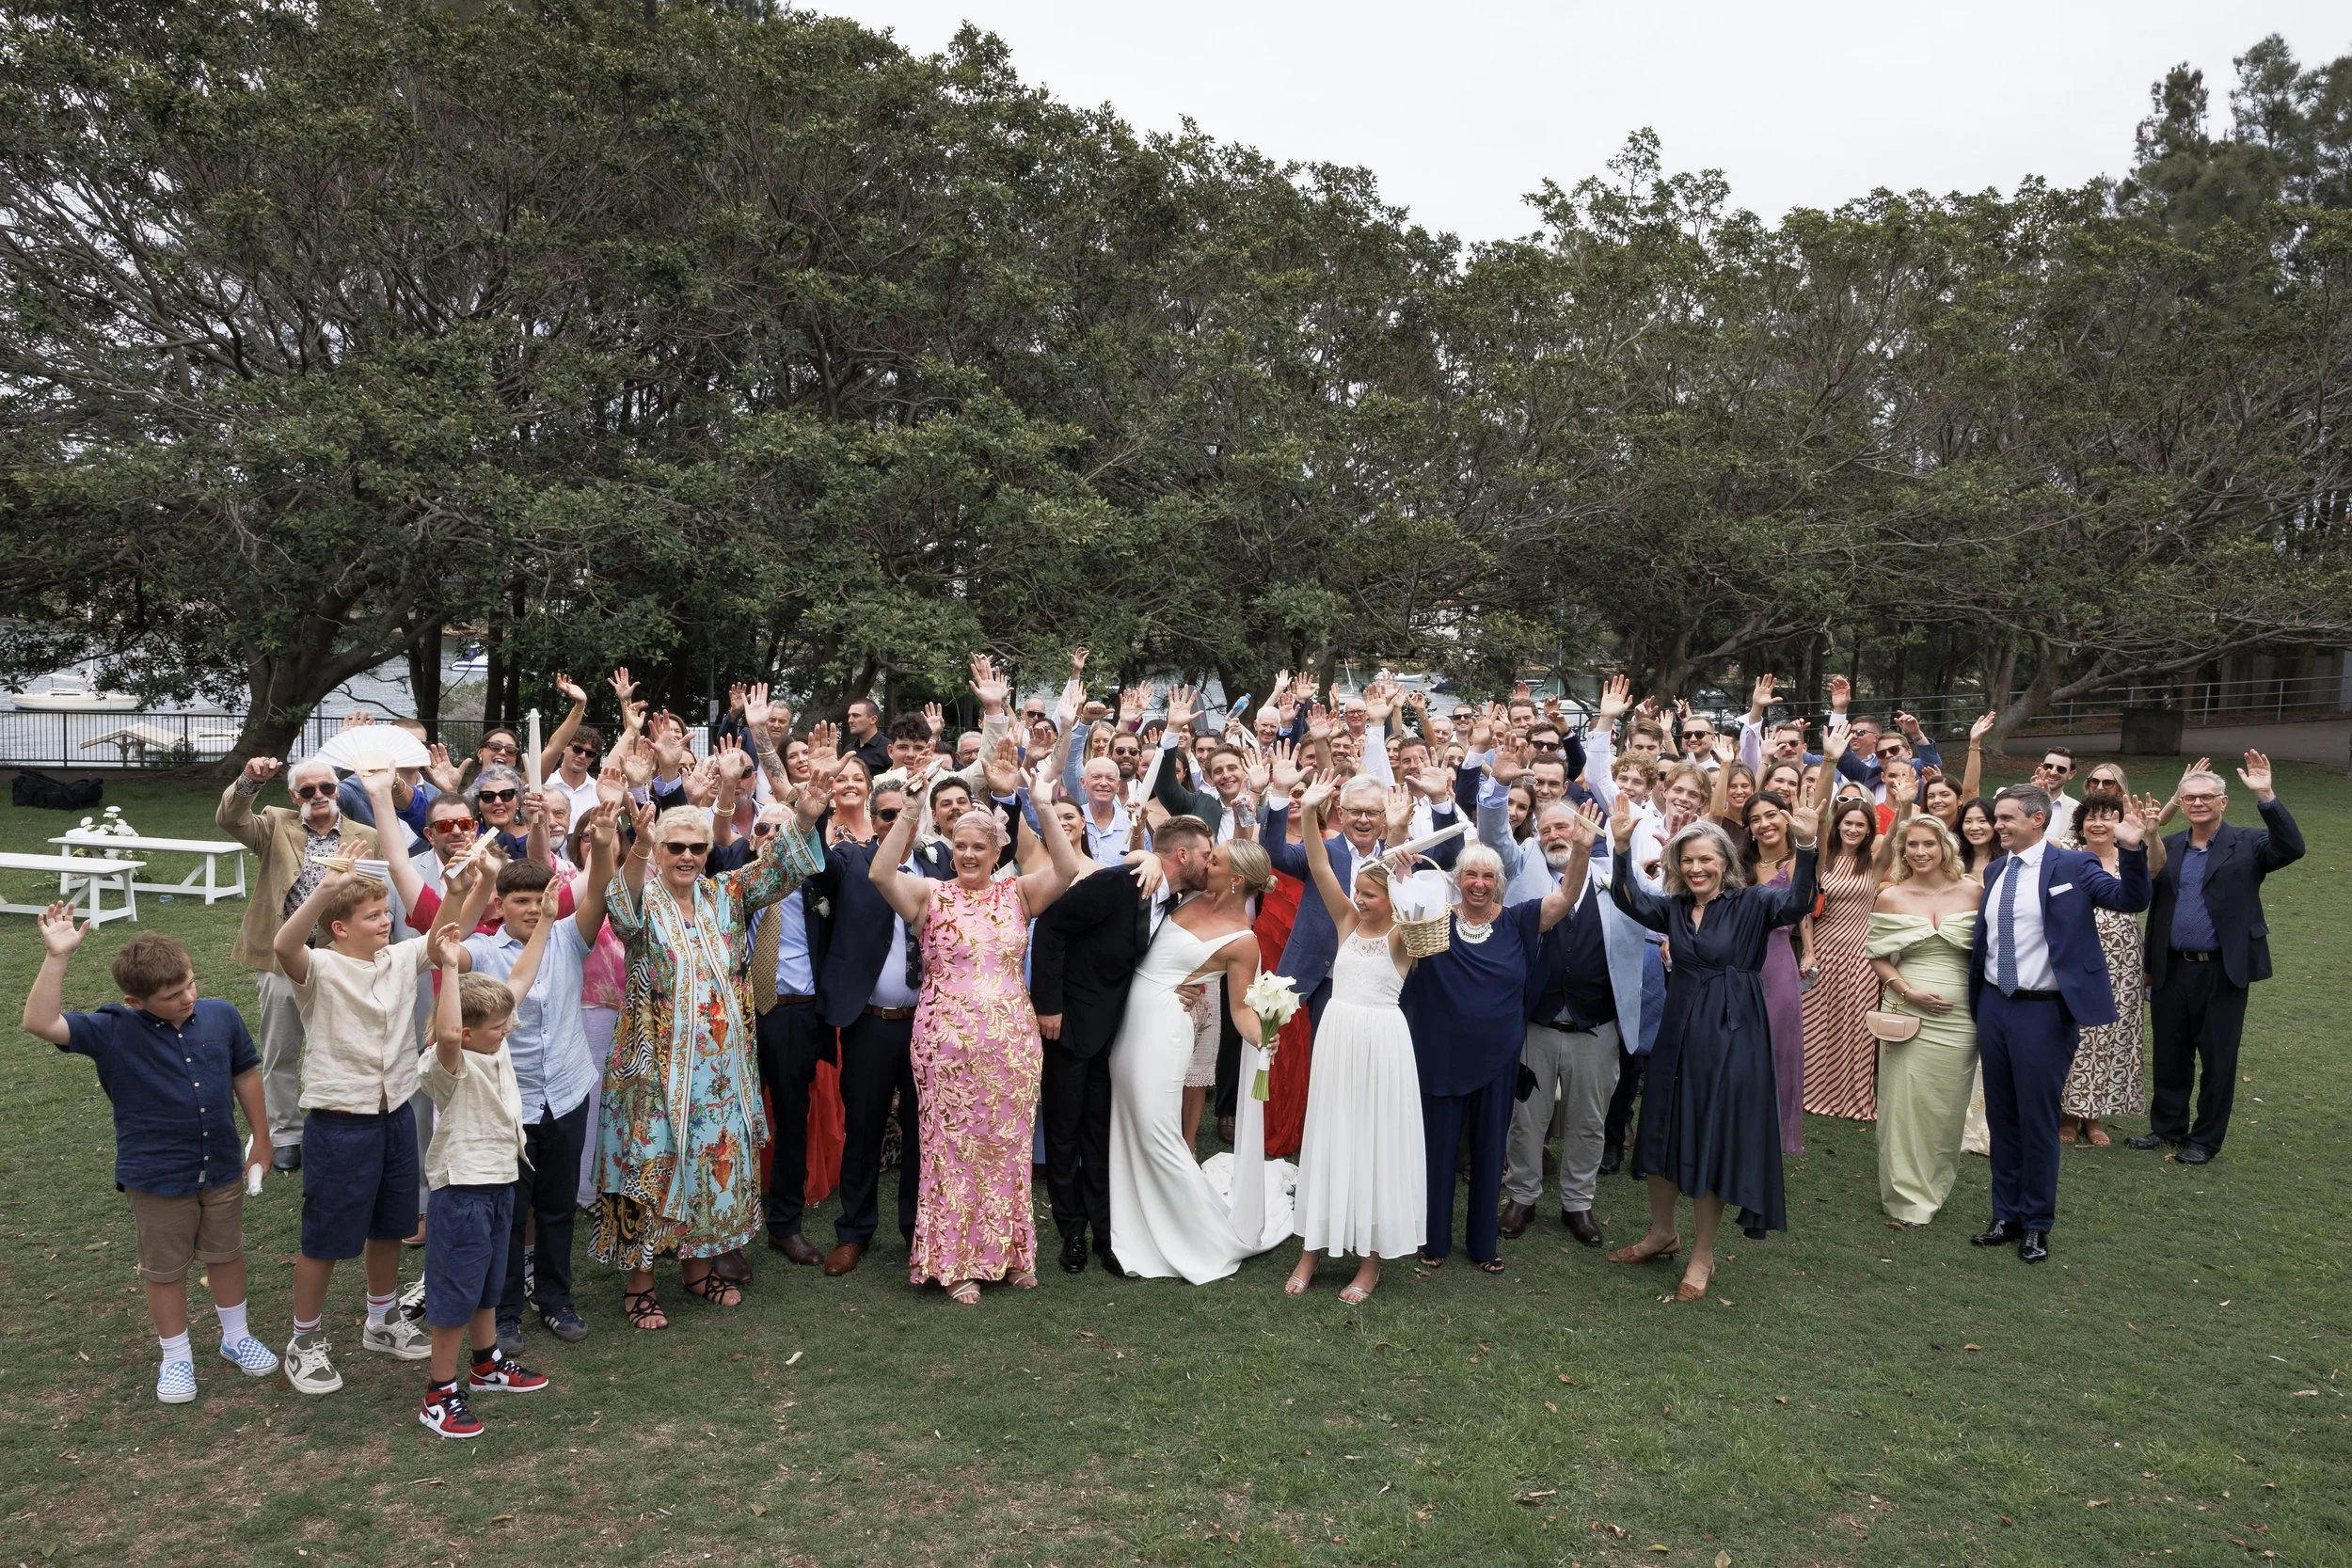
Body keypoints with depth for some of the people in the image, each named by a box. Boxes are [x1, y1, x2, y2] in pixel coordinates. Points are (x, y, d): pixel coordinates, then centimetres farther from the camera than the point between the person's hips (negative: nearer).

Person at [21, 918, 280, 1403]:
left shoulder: (221, 1016, -10)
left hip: (222, 1169, 2)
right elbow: (40, 1022, -31)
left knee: (226, 1255, 21)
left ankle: (236, 1337, 42)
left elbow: (245, 1074, 4)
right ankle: (176, 1358, 36)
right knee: (165, 1270, 15)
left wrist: (260, 1138, 9)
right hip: (156, 1180, -2)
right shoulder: (112, 1031, -17)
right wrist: (57, 957, -39)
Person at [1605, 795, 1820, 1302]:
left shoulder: (1751, 903, -6)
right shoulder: (1675, 908, 6)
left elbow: (1796, 903, -24)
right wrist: (1622, 848, -26)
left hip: (1731, 1033, -5)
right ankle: (1662, 1232, 33)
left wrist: (1804, 848, -41)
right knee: (1664, 1132, 13)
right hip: (1679, 1031, 5)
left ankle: (1703, 1255, 19)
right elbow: (1630, 900, -10)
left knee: (1714, 1140, 3)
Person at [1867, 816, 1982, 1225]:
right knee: (1905, 1103, 0)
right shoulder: (1889, 898, 1)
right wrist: (1906, 990, -11)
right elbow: (1878, 958, 5)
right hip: (1907, 1014, -1)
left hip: (1958, 1018, 1)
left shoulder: (1973, 893, 2)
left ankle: (1935, 1188, 27)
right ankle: (1907, 1196, 14)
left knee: (1947, 1107, 8)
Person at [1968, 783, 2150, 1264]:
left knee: (2038, 1119, 4)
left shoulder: (2072, 866, -7)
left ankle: (2036, 1225, 20)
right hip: (1994, 1005, 6)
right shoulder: (1995, 871, 10)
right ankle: (2006, 1216, 28)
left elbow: (2131, 900, -18)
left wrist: (2131, 850, -33)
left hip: (2043, 1011, -6)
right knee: (2001, 1118, 14)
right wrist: (1974, 998, 13)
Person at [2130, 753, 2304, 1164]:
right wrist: (2149, 965, 10)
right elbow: (2155, 908, 10)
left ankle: (2205, 1139, 19)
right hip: (2172, 971, 3)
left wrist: (2265, 796, -31)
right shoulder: (2169, 848, 7)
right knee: (2169, 1056, 13)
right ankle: (2167, 1126, 28)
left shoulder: (2247, 844, -3)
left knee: (2217, 1060, 6)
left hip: (2223, 972, -3)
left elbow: (2292, 849, -23)